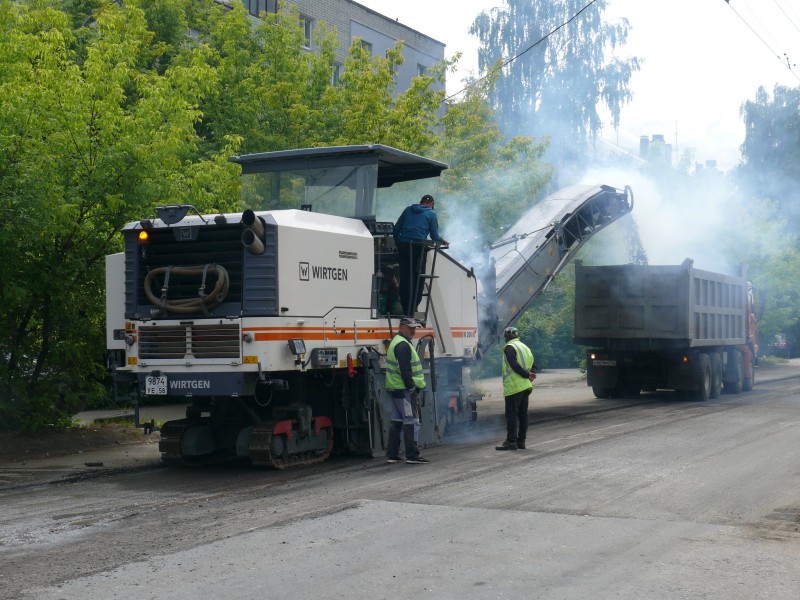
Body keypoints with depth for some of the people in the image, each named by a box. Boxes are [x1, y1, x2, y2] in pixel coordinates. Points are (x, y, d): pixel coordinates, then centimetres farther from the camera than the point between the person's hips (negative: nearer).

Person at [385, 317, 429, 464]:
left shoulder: (396, 342, 21)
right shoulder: (403, 345, -14)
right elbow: (405, 370, -21)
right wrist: (412, 388, -20)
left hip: (394, 388, 11)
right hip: (404, 390, -11)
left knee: (396, 421, 13)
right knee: (411, 422, -8)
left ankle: (392, 455, 17)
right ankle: (412, 456, -7)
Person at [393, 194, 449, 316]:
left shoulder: (408, 210, 18)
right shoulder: (431, 214, 7)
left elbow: (396, 229, 15)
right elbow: (434, 236, 4)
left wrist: (397, 243, 25)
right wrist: (443, 241, 23)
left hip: (403, 245, 4)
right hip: (418, 247, -4)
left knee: (405, 277, 4)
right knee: (417, 278, 4)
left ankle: (405, 309, 2)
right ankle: (412, 310, 2)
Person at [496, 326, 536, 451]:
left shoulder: (509, 347, -7)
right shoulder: (525, 348, 20)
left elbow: (514, 365, -19)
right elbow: (532, 366, 17)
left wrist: (527, 375, -14)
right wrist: (530, 375, 1)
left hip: (514, 386, -8)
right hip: (526, 386, 8)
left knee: (511, 414, -7)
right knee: (522, 414, 11)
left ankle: (511, 441, -9)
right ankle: (521, 441, 14)